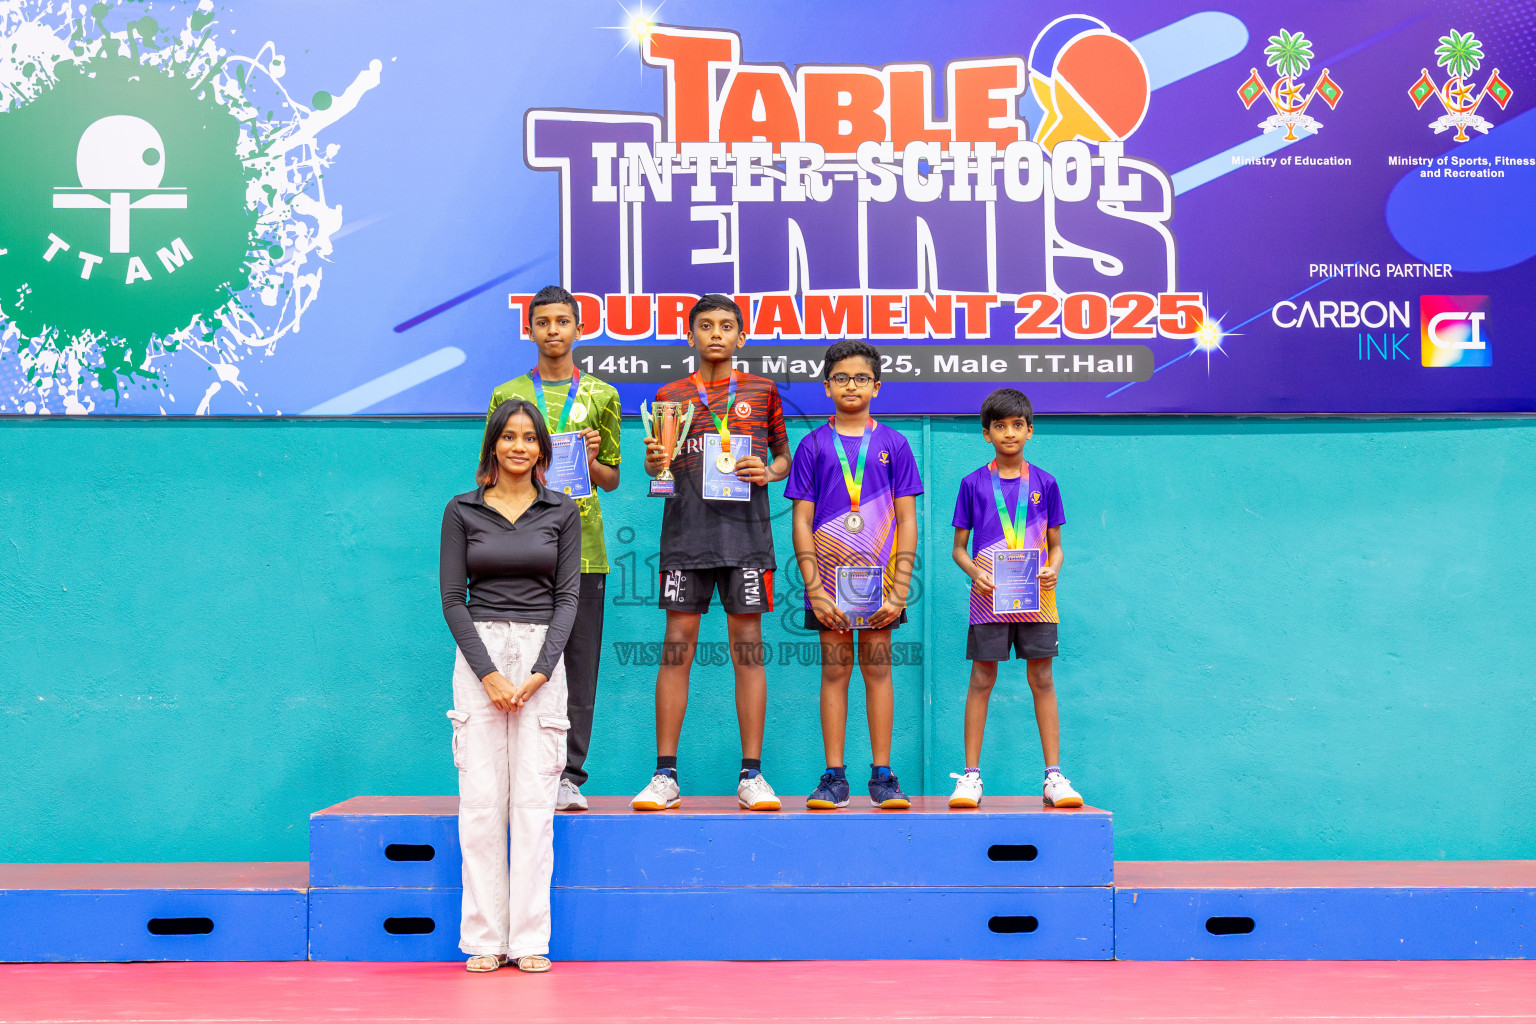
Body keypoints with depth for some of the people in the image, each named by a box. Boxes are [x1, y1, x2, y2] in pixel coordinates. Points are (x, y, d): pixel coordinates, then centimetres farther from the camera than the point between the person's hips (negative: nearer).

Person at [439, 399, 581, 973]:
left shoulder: (562, 512, 7)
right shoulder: (462, 511, 5)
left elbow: (568, 596, 3)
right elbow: (453, 599, 1)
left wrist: (538, 673, -9)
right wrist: (488, 673, -10)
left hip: (542, 656, 0)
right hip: (478, 656, 0)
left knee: (534, 799, -2)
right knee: (480, 799, -3)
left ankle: (530, 940, 3)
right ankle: (484, 940, 4)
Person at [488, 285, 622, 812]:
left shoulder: (602, 396, 13)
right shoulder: (507, 395, 12)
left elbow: (613, 478, 15)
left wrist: (591, 463, -5)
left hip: (581, 545, 0)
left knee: (578, 661, -1)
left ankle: (569, 774, 4)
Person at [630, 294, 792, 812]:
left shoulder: (762, 391, 11)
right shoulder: (670, 395, 12)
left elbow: (784, 456, 17)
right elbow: (657, 471, 15)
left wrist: (768, 471, -4)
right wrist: (653, 461, -7)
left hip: (746, 533, 0)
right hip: (685, 533, 1)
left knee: (748, 648, 0)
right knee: (676, 648, -2)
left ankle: (751, 775, 5)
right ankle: (665, 775, 3)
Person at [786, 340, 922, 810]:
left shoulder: (892, 444, 5)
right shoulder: (813, 445, 4)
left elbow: (907, 521, 3)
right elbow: (802, 522, 1)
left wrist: (899, 591, -5)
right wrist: (814, 589, -8)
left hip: (879, 577, 0)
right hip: (830, 579, 0)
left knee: (877, 670, 3)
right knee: (834, 671, 3)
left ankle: (882, 775, 9)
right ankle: (834, 777, 7)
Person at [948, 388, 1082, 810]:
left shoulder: (1044, 483, 7)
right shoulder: (974, 483, 4)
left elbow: (1055, 544, 11)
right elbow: (959, 547, 7)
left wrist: (1053, 568, -10)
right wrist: (974, 571, -13)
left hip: (1035, 597, 1)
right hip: (989, 597, -1)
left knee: (1042, 679, 2)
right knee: (981, 680, 0)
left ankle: (1054, 775, 7)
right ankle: (971, 775, 6)